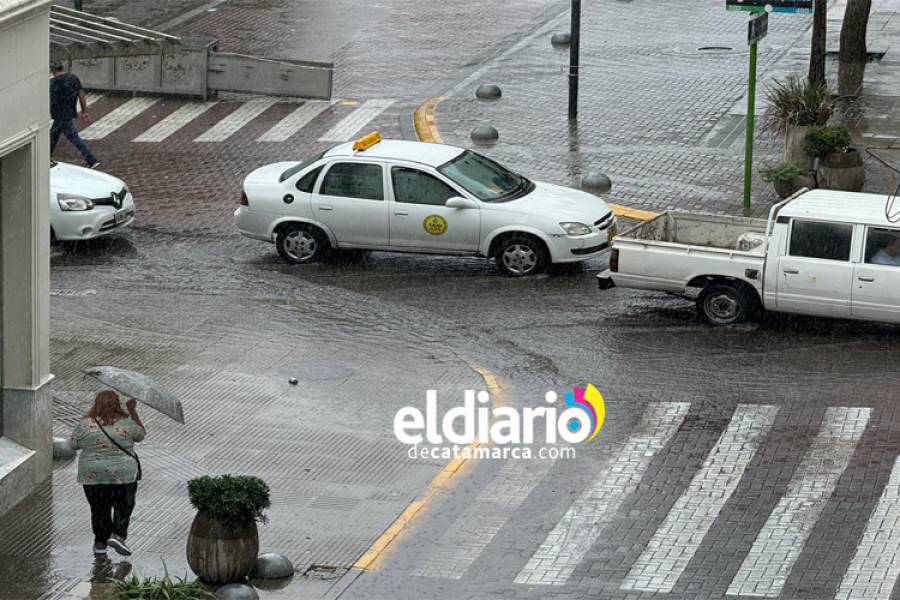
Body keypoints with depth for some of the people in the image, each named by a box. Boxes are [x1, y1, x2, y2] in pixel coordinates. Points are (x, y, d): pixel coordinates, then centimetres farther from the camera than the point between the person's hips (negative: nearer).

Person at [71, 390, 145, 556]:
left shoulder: (86, 424, -9)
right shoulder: (126, 423, -10)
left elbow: (74, 444, 5)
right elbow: (141, 434, 8)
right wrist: (132, 411, 15)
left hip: (92, 475, 1)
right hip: (123, 474, -1)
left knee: (99, 509, 13)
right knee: (123, 506, 13)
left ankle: (100, 543, 16)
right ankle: (117, 535, -3)